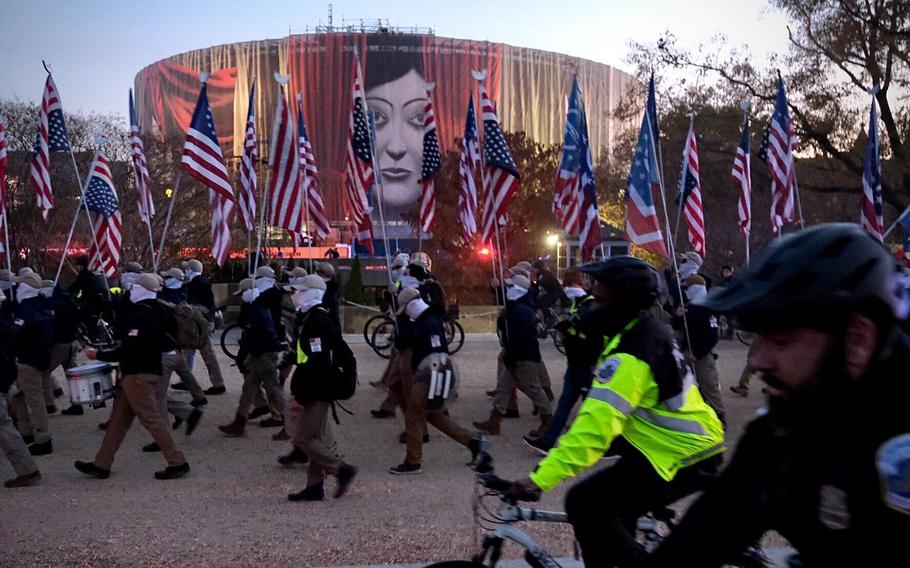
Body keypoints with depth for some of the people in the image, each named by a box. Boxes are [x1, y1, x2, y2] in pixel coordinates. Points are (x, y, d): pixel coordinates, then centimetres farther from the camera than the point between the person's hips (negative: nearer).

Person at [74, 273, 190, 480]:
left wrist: (99, 354, -16)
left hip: (138, 375, -10)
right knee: (118, 419, 13)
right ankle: (101, 465, 20)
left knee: (151, 419, -5)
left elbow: (130, 349, -25)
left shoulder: (142, 316, -20)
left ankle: (178, 463, 0)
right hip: (138, 372, 10)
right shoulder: (151, 312, 11)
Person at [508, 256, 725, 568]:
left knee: (585, 504, -12)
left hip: (679, 454, -10)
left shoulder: (630, 355, -26)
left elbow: (597, 422, -35)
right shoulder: (645, 327, 6)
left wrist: (541, 478, -38)